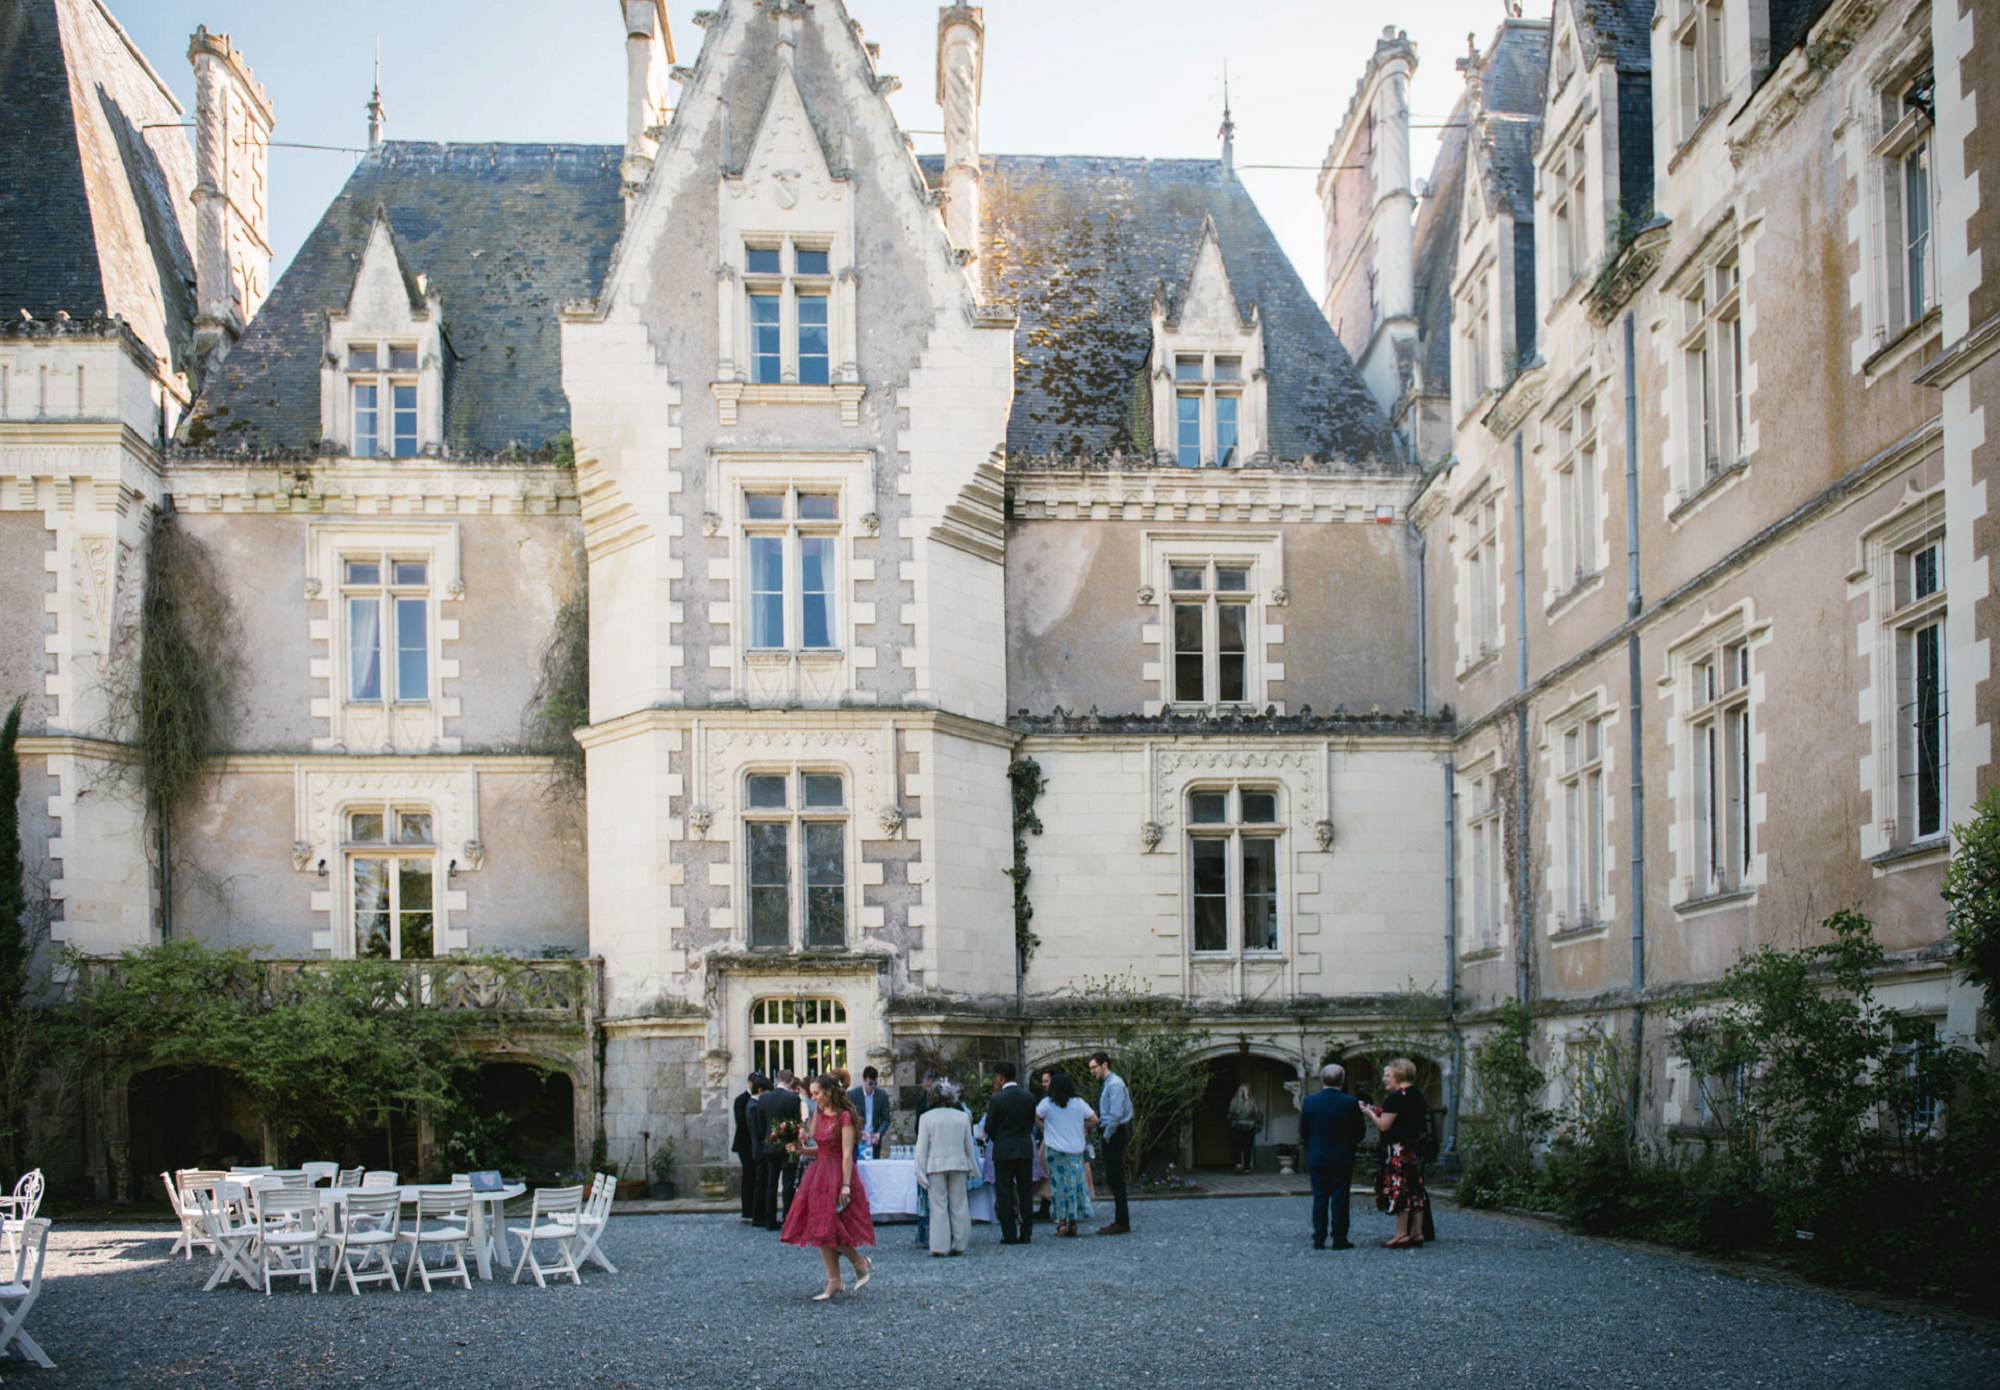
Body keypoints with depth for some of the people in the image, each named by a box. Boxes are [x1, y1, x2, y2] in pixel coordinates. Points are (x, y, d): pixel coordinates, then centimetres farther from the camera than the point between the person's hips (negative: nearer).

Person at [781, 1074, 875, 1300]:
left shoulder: (844, 1117, -13)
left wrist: (846, 1185, -21)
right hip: (818, 1175, 8)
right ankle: (834, 1283, 11)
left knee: (830, 1228, -11)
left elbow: (847, 1154, -17)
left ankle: (861, 1265, 8)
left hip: (837, 1175, -8)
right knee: (821, 1231, 6)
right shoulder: (819, 1115, 10)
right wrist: (803, 1149, -4)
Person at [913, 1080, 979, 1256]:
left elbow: (922, 1147, -4)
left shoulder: (927, 1117, -3)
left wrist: (920, 1172, 0)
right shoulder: (963, 1116, 3)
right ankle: (958, 1246, 10)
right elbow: (969, 1145, 8)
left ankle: (940, 1246, -1)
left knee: (939, 1207, 1)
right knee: (959, 1205, 8)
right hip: (958, 1165, 2)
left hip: (935, 1166, -2)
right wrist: (973, 1167, 18)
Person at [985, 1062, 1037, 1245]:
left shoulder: (997, 1099, -12)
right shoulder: (1029, 1098, 2)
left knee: (1005, 1194, 2)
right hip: (1026, 1149, 4)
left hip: (1004, 1150, -4)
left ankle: (1009, 1235, 1)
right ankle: (1026, 1234, 8)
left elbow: (989, 1127, -5)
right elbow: (1031, 1123, 7)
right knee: (1026, 1192, 8)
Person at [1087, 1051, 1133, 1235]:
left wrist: (1107, 1135, -15)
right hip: (1109, 1135, 10)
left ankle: (1122, 1223, -5)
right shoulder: (1105, 1084, 16)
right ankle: (1120, 1221, 17)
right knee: (1113, 1179, 12)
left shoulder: (1114, 1084, -14)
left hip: (1115, 1134, -10)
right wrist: (1103, 1134, 11)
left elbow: (1116, 1113, -22)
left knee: (1115, 1179, -8)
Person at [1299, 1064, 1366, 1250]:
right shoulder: (1351, 1103, -12)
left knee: (1319, 1198, 7)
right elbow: (1360, 1131, -3)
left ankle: (1319, 1239, 8)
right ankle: (1339, 1239, 4)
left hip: (1316, 1158, 2)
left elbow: (1303, 1131, 2)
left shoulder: (1310, 1102, -5)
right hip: (1342, 1158, -2)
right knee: (1340, 1199, 3)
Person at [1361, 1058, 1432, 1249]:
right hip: (1415, 1150, 9)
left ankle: (1402, 1235, -5)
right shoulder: (1418, 1096, 13)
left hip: (1399, 1151, -9)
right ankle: (1417, 1232, 14)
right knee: (1415, 1189, 11)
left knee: (1399, 1190, -6)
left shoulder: (1395, 1098, -16)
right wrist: (1380, 1112, 18)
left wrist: (1370, 1113, 0)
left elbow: (1384, 1125, -17)